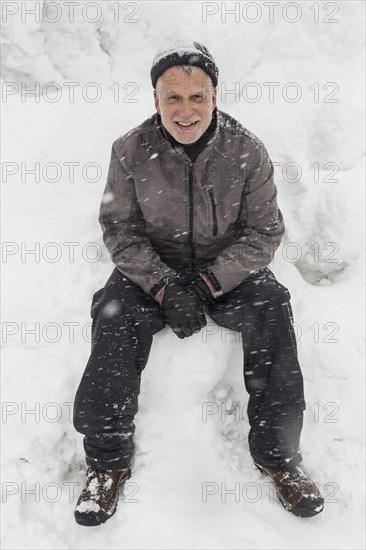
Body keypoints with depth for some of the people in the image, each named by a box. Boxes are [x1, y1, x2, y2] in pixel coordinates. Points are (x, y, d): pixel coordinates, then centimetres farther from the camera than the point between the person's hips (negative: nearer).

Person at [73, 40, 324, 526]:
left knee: (272, 312, -26)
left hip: (230, 268, 0)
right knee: (115, 316, -26)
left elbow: (265, 231, -7)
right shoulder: (131, 151, -8)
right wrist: (165, 286, -20)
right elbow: (119, 227, -4)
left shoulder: (247, 151, -10)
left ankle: (278, 456, -11)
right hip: (153, 268, 1)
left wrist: (207, 284, -20)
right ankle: (109, 460, -10)